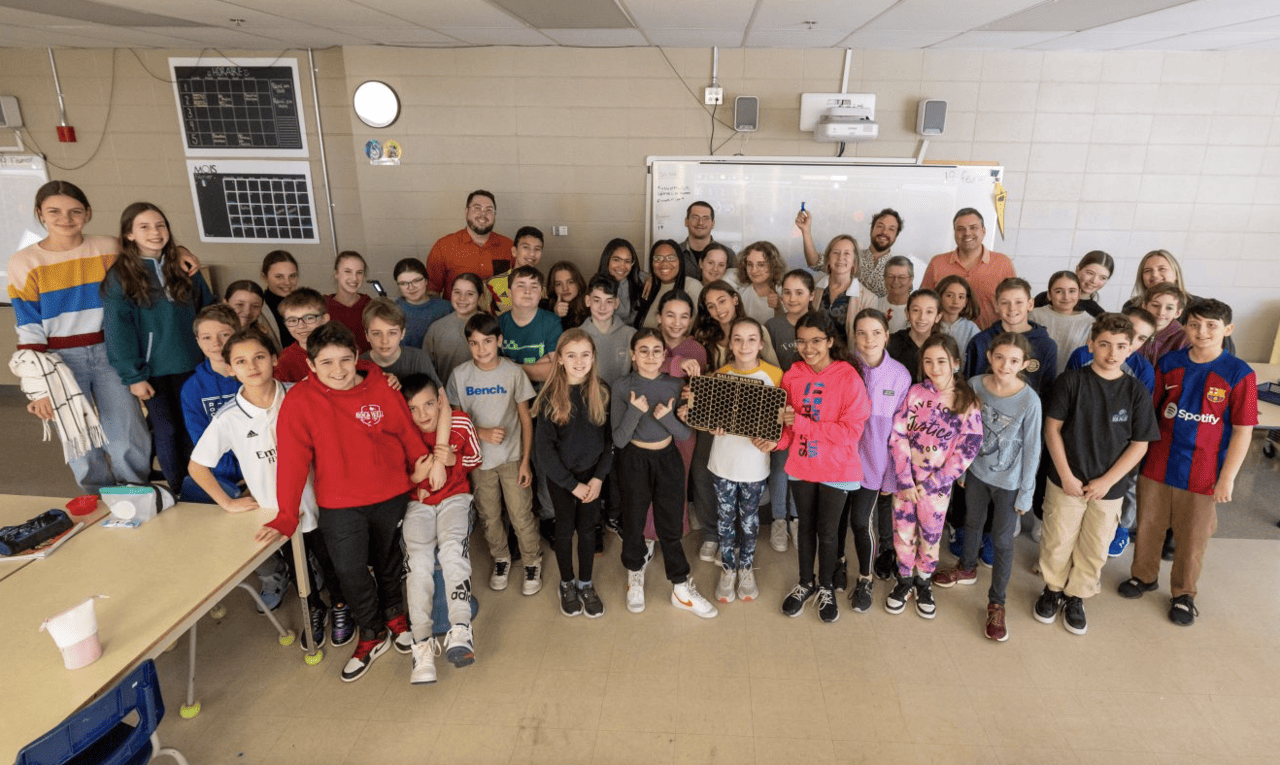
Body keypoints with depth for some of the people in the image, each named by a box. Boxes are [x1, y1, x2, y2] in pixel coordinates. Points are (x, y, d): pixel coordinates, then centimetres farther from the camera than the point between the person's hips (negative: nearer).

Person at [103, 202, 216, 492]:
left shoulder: (185, 268, 5)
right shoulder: (120, 277, -5)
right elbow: (117, 330, -7)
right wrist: (133, 376, -10)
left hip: (191, 366, 3)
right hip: (153, 370, -2)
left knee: (191, 429, 9)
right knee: (166, 430, 6)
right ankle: (178, 489, 21)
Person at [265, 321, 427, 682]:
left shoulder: (381, 387, -11)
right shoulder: (299, 401, -15)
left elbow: (408, 432, 0)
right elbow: (292, 461, -13)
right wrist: (287, 516, -11)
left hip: (391, 496, 2)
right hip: (339, 505, -1)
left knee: (389, 560, 20)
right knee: (350, 571, -3)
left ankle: (394, 614, 48)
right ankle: (372, 636, 23)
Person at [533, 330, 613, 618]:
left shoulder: (601, 392, -7)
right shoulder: (550, 396, -14)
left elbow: (609, 438, -2)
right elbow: (544, 446, -13)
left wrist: (599, 477, -9)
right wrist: (572, 484, -12)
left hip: (592, 473, 2)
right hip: (560, 476, -2)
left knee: (588, 528, 12)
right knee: (565, 528, 13)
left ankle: (586, 584, 31)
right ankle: (567, 584, 33)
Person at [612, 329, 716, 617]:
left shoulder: (674, 385, -6)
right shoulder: (623, 387, -12)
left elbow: (686, 434, -5)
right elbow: (619, 440, -15)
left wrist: (667, 417, -23)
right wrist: (635, 411, -30)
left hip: (667, 459, 2)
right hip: (634, 461, -1)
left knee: (670, 527, 9)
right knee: (634, 525, 14)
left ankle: (681, 589, 24)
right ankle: (635, 575, 40)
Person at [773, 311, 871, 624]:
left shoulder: (849, 378, -17)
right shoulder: (793, 375, -4)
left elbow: (851, 430, -21)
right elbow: (789, 423, 5)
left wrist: (801, 423, -25)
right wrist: (778, 438, -16)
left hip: (836, 469, -3)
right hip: (801, 465, 4)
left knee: (827, 532, 11)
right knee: (806, 528, 19)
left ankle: (827, 587, 36)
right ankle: (805, 583, 40)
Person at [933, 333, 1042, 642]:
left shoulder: (1029, 400, -21)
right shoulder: (975, 385, -12)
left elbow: (1031, 449, -12)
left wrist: (1026, 493, -8)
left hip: (1009, 481, -3)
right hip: (977, 471, 4)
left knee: (1002, 541, 8)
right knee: (972, 523, 25)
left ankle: (996, 604, 25)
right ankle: (967, 568, 52)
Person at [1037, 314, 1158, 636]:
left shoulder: (1136, 391, -5)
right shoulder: (1072, 381, -8)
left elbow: (1140, 444, -2)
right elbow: (1052, 427, -6)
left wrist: (1107, 481, -10)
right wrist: (1066, 476, -11)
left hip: (1109, 487, 2)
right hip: (1066, 482, -1)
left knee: (1094, 550, 13)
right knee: (1057, 543, 10)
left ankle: (1076, 597, 34)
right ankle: (1053, 589, 33)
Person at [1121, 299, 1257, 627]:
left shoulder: (1239, 374, -11)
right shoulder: (1168, 363, -3)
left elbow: (1243, 431, -8)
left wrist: (1227, 478, -8)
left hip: (1203, 474, -2)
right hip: (1156, 465, 2)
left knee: (1192, 538, 12)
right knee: (1148, 526, 16)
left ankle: (1184, 593, 34)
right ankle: (1144, 576, 39)